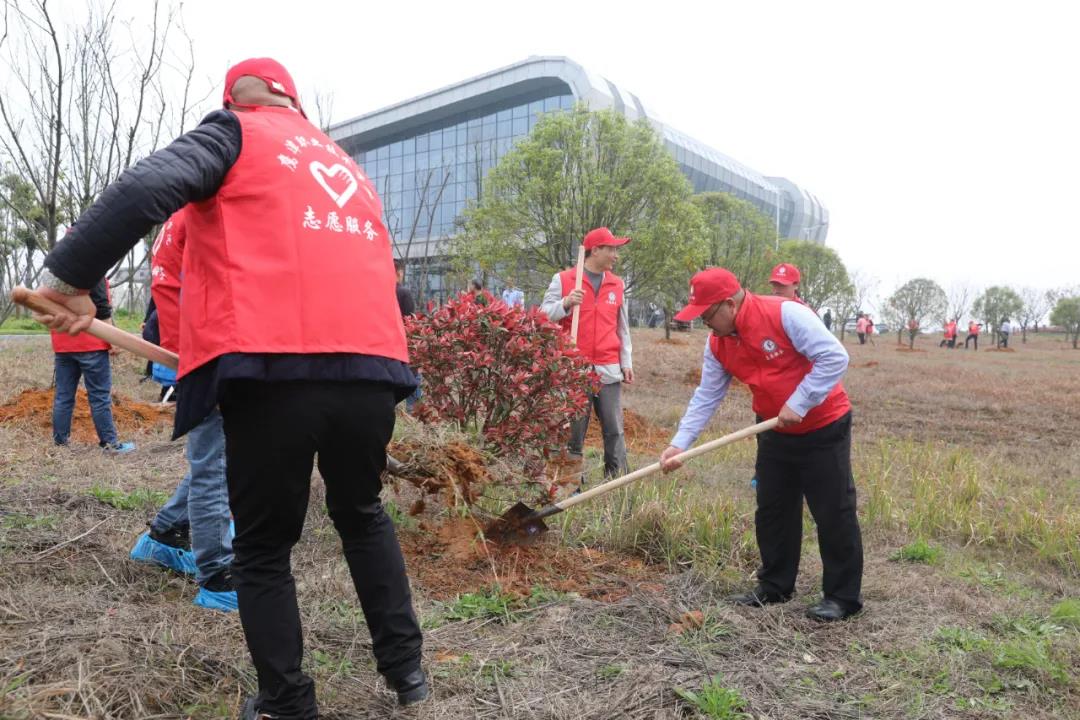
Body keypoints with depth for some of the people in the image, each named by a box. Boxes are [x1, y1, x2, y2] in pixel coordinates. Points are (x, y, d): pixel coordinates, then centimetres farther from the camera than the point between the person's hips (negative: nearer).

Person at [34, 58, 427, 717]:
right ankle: (405, 664, 30)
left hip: (274, 371, -5)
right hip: (370, 369, 6)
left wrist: (70, 278, -2)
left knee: (264, 550, 12)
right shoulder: (349, 168, 29)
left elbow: (147, 188, -7)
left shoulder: (236, 133, 11)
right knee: (363, 515, 27)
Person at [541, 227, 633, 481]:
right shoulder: (563, 279, 2)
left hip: (608, 369, 3)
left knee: (614, 429, 0)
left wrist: (627, 362, 12)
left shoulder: (617, 284, 13)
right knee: (573, 429, 3)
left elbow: (622, 327, 17)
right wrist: (566, 303, -16)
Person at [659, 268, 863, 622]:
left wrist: (798, 404, -25)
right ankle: (775, 586, 27)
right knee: (772, 511, 12)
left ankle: (843, 596, 13)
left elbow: (835, 357, -24)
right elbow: (706, 397, 0)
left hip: (824, 427, -7)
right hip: (776, 433, 7)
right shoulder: (717, 344, -2)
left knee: (834, 513, 0)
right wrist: (679, 443, -9)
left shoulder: (785, 314, -24)